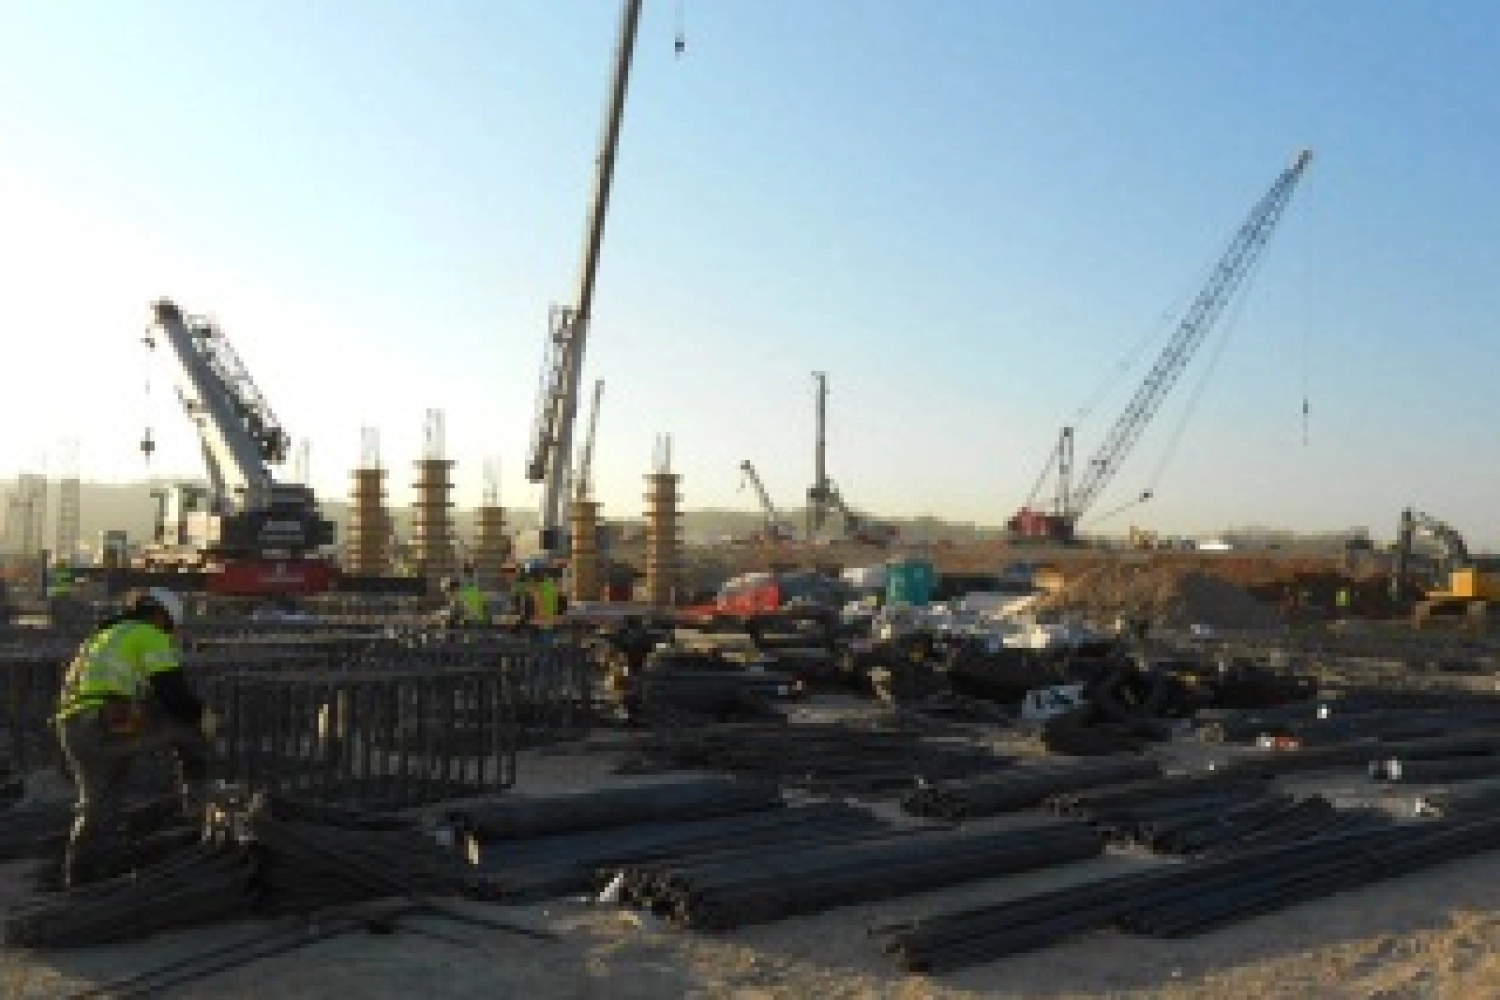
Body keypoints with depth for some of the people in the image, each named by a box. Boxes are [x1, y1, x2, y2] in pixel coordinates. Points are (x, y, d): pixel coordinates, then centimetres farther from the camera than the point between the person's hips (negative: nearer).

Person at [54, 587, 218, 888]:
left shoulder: (99, 639, 32)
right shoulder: (148, 635, 4)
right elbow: (171, 688, -7)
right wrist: (201, 716, 7)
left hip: (73, 729, 8)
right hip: (110, 725, -8)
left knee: (96, 808, 17)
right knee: (189, 728, 8)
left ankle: (79, 880, 20)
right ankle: (197, 799, 8)